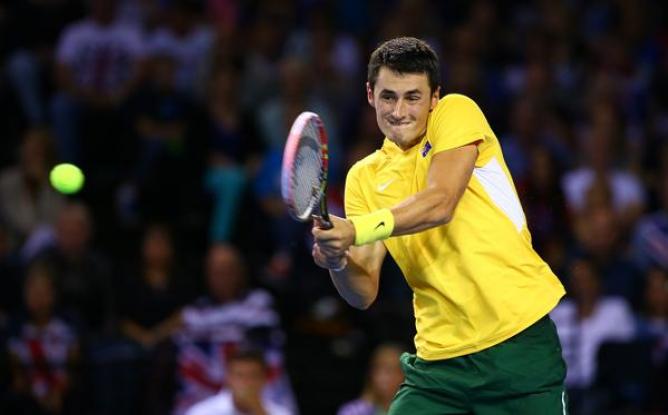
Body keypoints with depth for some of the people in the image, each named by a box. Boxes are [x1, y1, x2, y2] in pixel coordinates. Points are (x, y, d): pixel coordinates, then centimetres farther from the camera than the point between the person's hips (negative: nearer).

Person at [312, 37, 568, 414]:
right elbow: (364, 293, 6)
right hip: (440, 358, 4)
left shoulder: (456, 112, -1)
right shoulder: (365, 177, 10)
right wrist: (338, 262, -16)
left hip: (519, 343, -4)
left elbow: (440, 204, -19)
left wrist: (358, 230, -30)